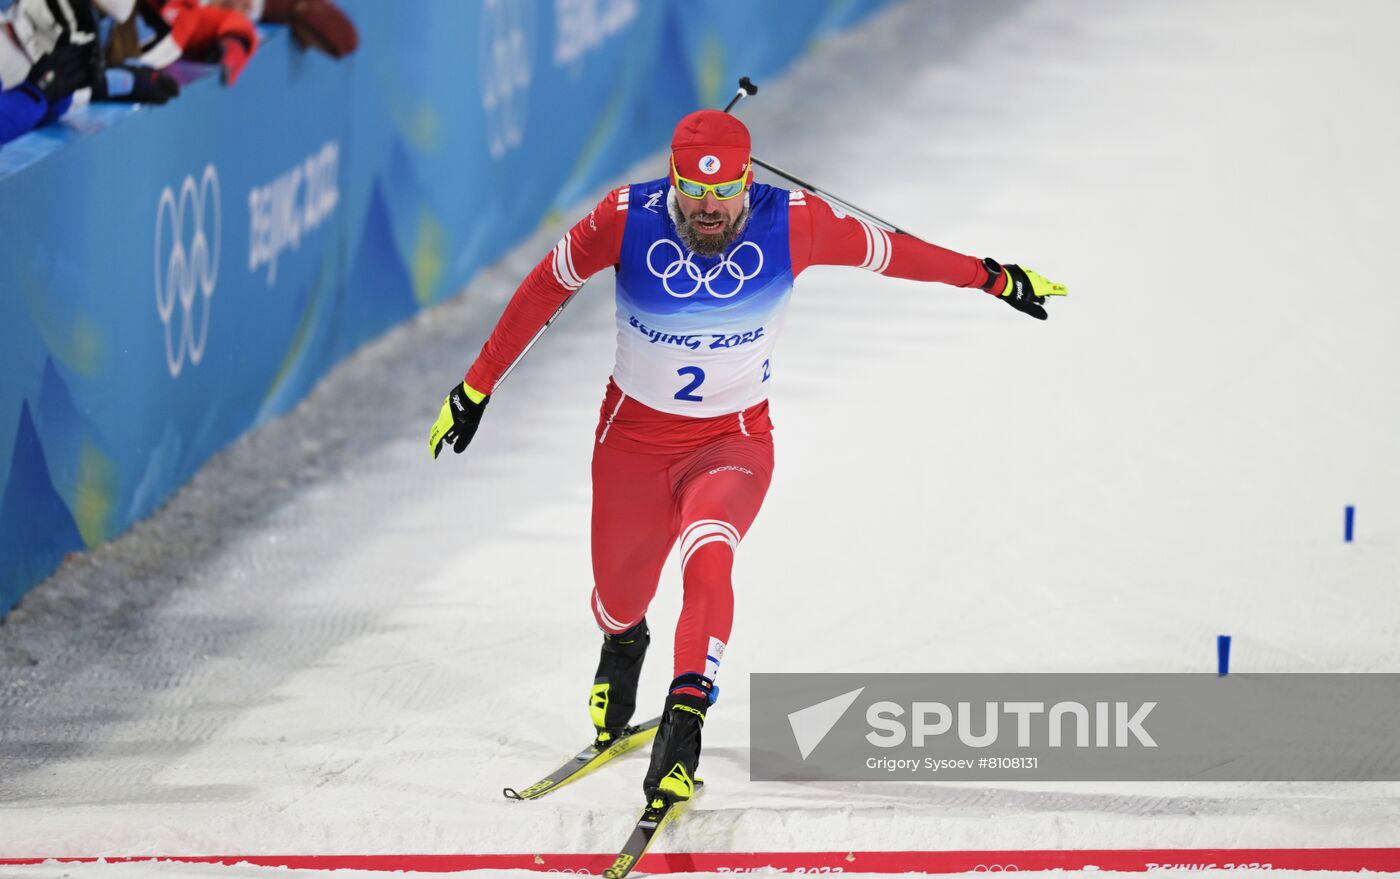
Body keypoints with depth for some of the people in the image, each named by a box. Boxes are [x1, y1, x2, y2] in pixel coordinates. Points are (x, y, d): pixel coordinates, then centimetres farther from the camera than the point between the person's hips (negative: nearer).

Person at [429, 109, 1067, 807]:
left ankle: (684, 725, -28)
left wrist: (990, 278, 7)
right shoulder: (627, 219, -21)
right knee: (619, 596, 17)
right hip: (634, 435, 2)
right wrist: (476, 388, -2)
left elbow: (888, 251, -5)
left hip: (734, 440, -2)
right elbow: (542, 292, -7)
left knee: (707, 560, -31)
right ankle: (622, 644, 55)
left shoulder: (791, 224, -20)